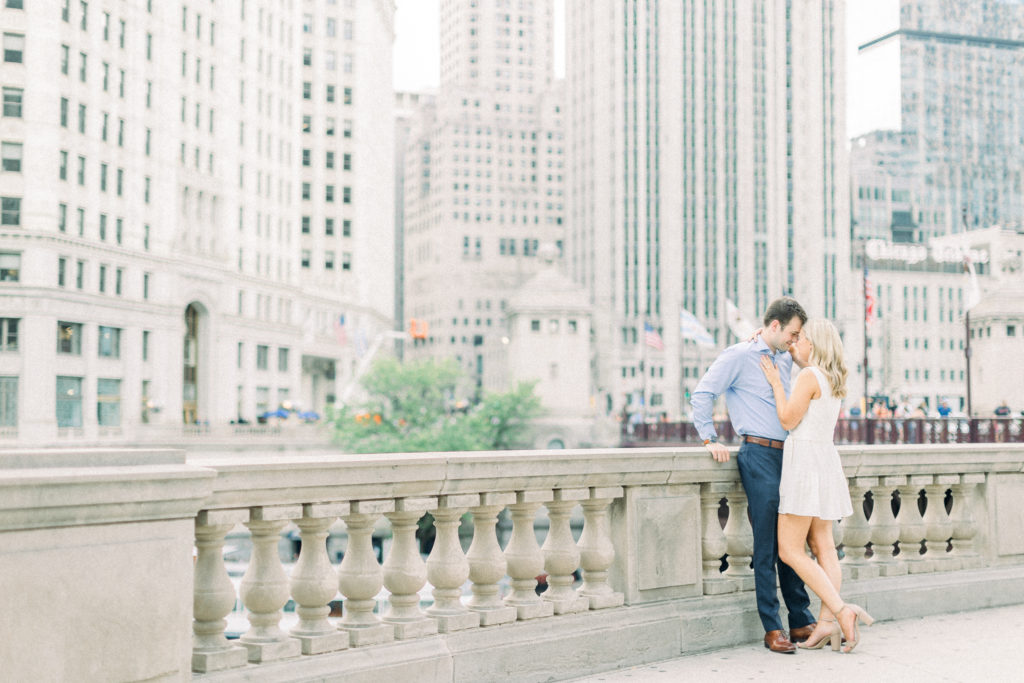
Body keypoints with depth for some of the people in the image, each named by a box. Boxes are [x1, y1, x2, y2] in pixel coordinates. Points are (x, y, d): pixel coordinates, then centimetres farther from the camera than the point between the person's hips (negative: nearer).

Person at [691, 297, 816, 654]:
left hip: (786, 454, 7)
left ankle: (801, 622, 17)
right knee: (766, 546, -5)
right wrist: (710, 439, -10)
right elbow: (702, 394, -9)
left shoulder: (785, 360, 18)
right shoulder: (739, 355, -4)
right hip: (759, 454, -7)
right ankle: (772, 629, 1)